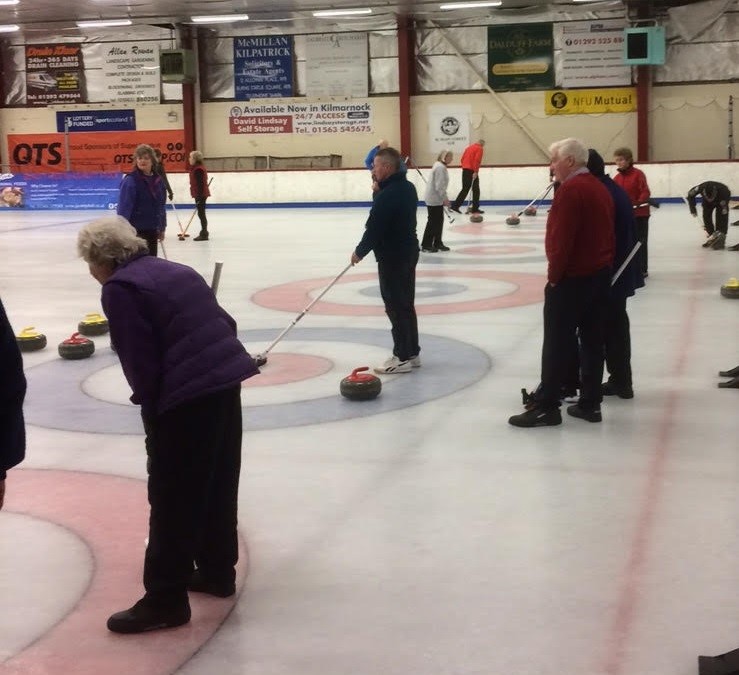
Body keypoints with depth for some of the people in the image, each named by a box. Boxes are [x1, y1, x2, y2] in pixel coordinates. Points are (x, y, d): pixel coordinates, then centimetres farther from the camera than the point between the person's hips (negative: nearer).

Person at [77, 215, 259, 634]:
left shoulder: (119, 288, -6)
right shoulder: (175, 270, 19)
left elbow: (139, 361, -11)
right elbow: (225, 323, 19)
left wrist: (153, 409, 2)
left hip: (188, 395, -9)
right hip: (226, 379, 9)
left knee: (174, 497, 1)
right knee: (218, 486, 20)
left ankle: (166, 599, 9)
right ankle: (217, 572, 34)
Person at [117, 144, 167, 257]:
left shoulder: (158, 180, 7)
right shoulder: (130, 181, -14)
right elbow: (124, 208, -18)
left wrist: (162, 228, 16)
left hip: (152, 229, 7)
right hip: (136, 230, -7)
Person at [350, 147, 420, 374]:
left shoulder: (387, 195, -23)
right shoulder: (407, 187, 8)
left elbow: (374, 229, -19)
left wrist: (359, 252, -5)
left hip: (392, 257, -10)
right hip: (408, 251, 10)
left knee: (396, 307, -2)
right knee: (406, 304, 16)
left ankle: (403, 357, 4)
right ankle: (411, 352, 23)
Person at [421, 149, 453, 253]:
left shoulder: (440, 166, 16)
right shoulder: (440, 167, -18)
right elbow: (439, 185, -23)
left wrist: (444, 198, 21)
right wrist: (445, 198, -18)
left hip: (436, 199, 10)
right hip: (434, 199, -10)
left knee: (439, 221, 14)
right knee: (433, 222, -5)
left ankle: (437, 243, 20)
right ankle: (426, 245, 1)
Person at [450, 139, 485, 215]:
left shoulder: (469, 147, 19)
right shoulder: (479, 149, -4)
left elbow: (462, 159, 19)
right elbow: (477, 160, -17)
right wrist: (476, 172, -20)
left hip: (465, 170, 7)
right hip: (472, 171, -7)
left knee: (465, 189, 11)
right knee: (476, 190, 0)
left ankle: (455, 205, 5)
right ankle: (475, 208, 1)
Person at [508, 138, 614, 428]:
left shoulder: (570, 190, -17)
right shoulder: (600, 188, 13)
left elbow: (561, 239, -22)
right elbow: (607, 234, 15)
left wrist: (554, 275, -13)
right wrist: (603, 266, 17)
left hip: (571, 279, -9)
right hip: (600, 276, 9)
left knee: (557, 344, -3)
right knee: (592, 341, 11)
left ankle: (546, 406, 1)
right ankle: (590, 403, 15)